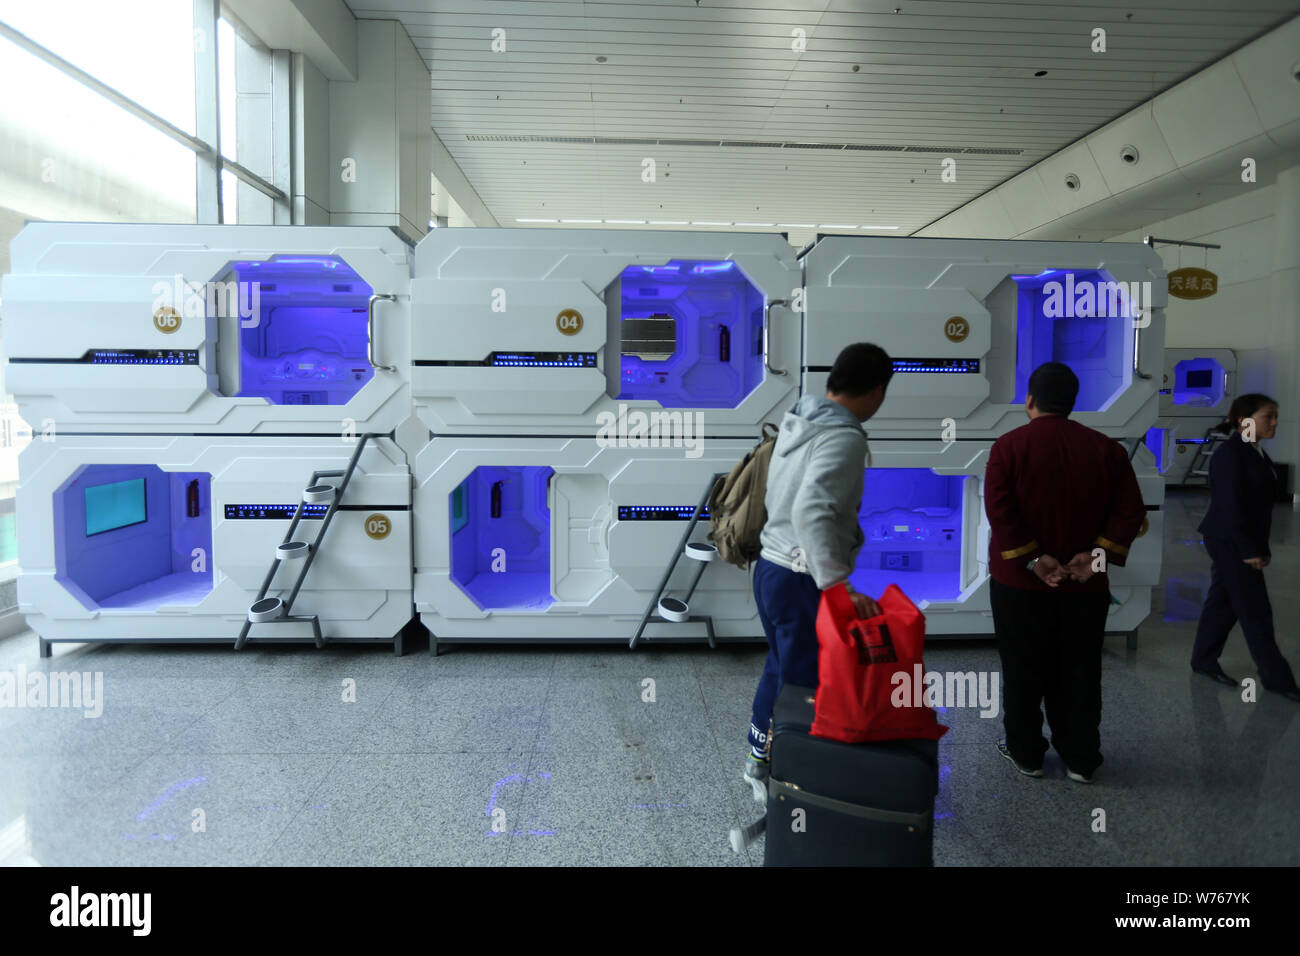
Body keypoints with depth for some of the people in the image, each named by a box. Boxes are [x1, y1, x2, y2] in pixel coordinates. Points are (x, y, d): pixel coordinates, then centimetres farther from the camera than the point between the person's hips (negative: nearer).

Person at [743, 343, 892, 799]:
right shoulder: (843, 438, -21)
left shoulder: (795, 421, 6)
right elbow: (810, 513, -35)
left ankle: (759, 759, 41)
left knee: (780, 664, 24)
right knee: (802, 681, 7)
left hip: (770, 566, 9)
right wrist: (837, 584, -37)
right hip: (802, 581, -9)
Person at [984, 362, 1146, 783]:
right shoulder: (1106, 448, 3)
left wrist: (1032, 560, -14)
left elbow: (999, 510, -17)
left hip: (1020, 582, -2)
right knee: (1079, 674, 13)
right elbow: (1130, 511, -3)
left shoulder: (1009, 445, -7)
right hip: (1085, 586, 3)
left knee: (1023, 673, 10)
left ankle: (1026, 753, 22)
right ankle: (1081, 760, 22)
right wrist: (1099, 554, -8)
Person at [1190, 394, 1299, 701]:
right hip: (1229, 541, -9)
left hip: (1244, 541, 9)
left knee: (1222, 603, 14)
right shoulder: (1229, 454, -17)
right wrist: (1249, 550, -19)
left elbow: (1257, 504, 14)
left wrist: (1263, 546, 13)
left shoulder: (1256, 454, 11)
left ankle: (1204, 660, 24)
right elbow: (1230, 505, -20)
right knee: (1256, 610, -1)